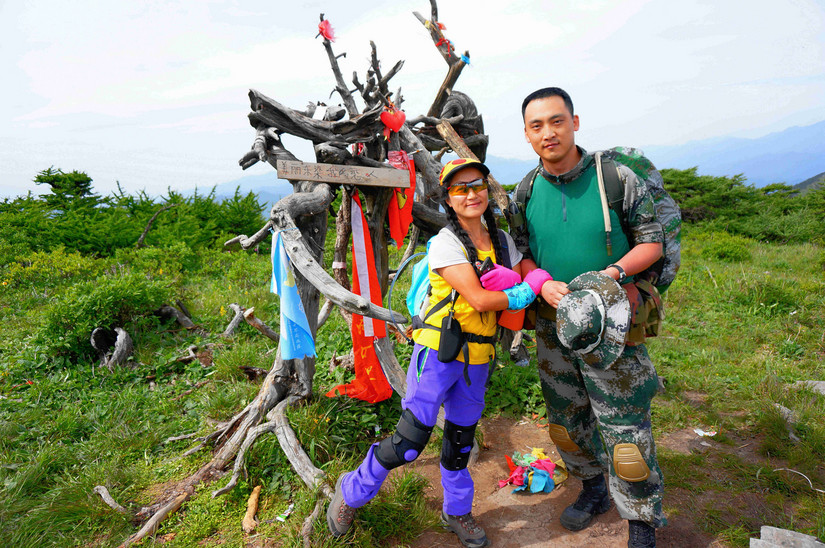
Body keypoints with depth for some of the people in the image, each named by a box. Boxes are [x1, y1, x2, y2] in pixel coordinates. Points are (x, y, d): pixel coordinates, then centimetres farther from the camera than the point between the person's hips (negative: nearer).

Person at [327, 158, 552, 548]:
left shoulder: (501, 241, 7)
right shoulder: (445, 243, -13)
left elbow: (528, 282, 9)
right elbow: (479, 299, -20)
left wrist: (511, 284, -13)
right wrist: (528, 289, -9)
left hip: (477, 356, 6)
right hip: (438, 352, -5)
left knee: (461, 439, 18)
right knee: (411, 440, -3)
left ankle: (457, 513, 41)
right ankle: (351, 493, 22)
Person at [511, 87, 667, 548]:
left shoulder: (617, 178, -9)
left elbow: (652, 241, -3)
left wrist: (615, 272, -21)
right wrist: (544, 285, -13)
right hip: (553, 327, 4)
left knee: (625, 432, 1)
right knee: (568, 424, 19)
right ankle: (594, 490, 45)